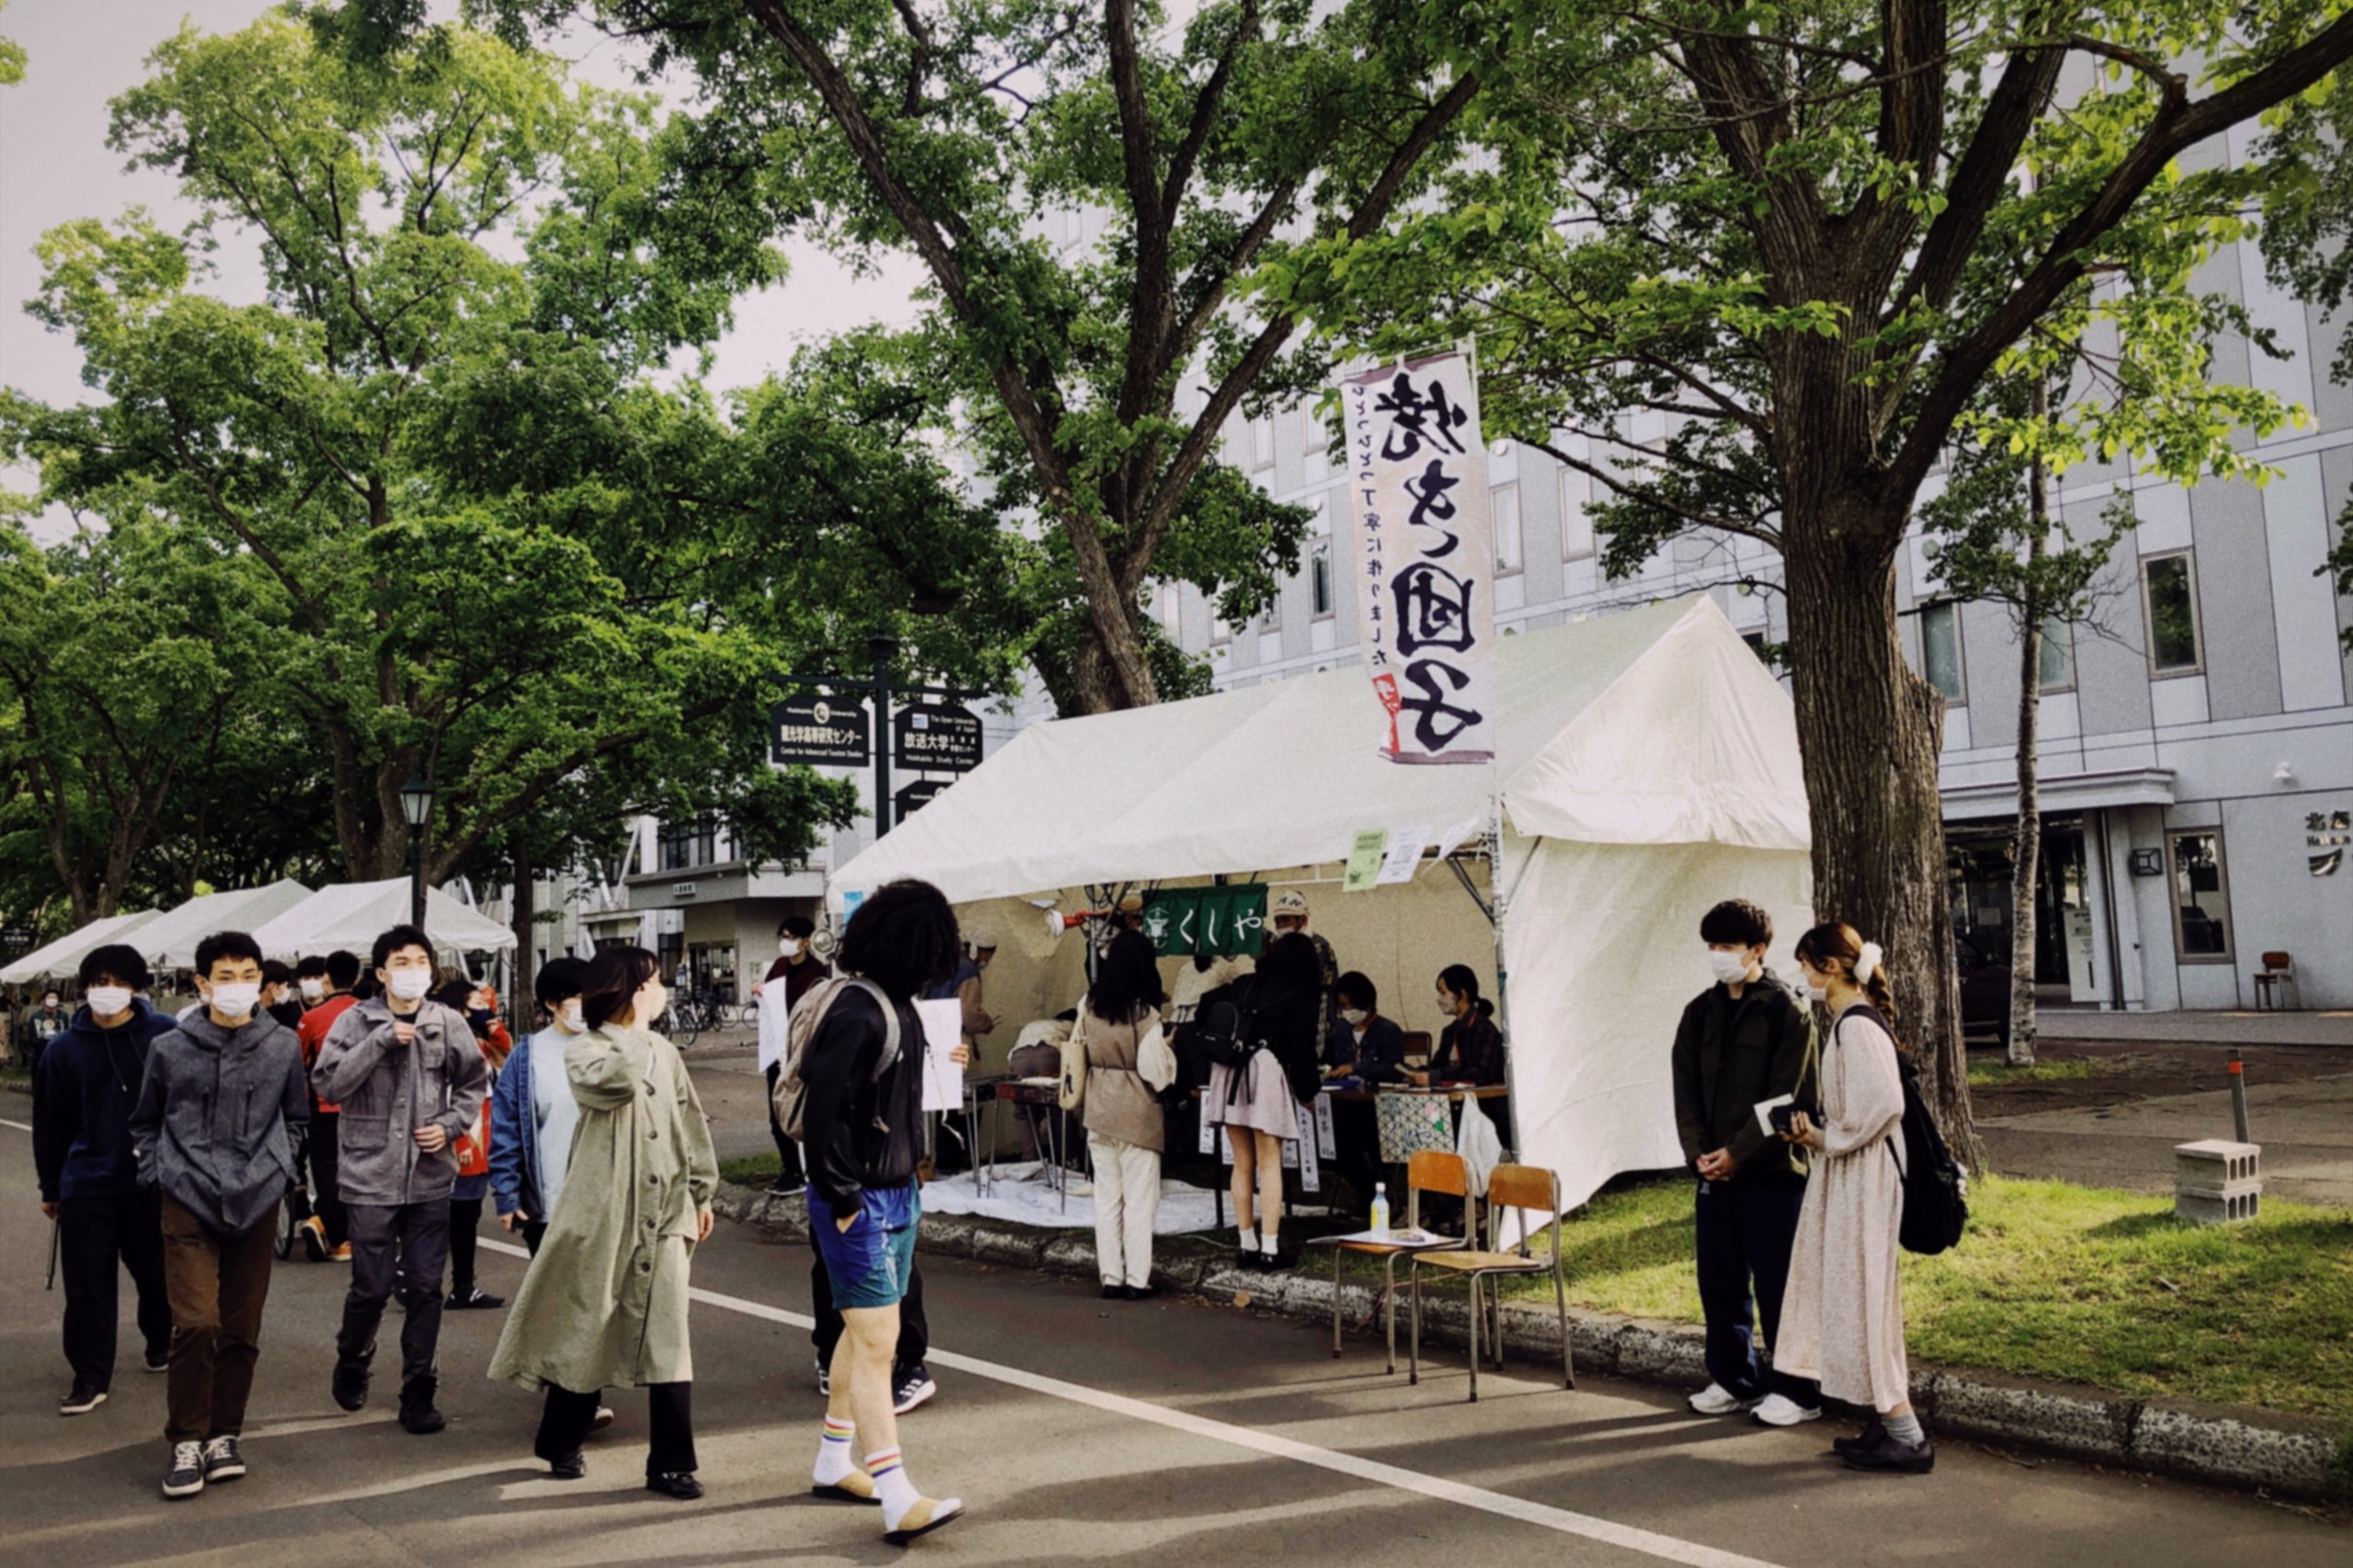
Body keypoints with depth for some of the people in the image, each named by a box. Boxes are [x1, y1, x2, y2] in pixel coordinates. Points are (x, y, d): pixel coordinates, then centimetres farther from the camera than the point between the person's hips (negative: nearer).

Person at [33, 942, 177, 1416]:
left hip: (152, 1180, -1)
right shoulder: (64, 1048, 0)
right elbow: (50, 1124, 7)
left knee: (156, 1272, 12)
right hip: (86, 1184, 1)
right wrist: (51, 1189, 10)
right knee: (87, 1285, 2)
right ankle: (90, 1377, 12)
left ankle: (160, 1340, 38)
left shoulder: (166, 1036, -6)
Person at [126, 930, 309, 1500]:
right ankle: (187, 1441, 4)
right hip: (188, 1202, -2)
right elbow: (144, 1124, 14)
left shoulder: (284, 1046, 4)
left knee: (242, 1328, 7)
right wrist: (159, 1175, 3)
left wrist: (280, 1167, 7)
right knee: (196, 1322, -11)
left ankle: (225, 1435, 21)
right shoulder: (170, 1048, 0)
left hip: (257, 1203, 2)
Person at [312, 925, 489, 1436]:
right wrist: (381, 1039, -19)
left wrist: (451, 1125, -4)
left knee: (425, 1288, 5)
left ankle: (418, 1393, 17)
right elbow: (327, 1083, -13)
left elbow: (474, 1083, 12)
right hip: (370, 1177, -2)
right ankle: (351, 1365, 34)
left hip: (431, 1178, 2)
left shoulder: (449, 1023, 2)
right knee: (373, 1286, 5)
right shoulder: (357, 1022, -4)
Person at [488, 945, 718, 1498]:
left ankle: (669, 1464, 2)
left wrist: (702, 1191, 16)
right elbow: (613, 1081, -27)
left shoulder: (665, 1053, 12)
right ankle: (561, 1443, 29)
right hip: (603, 1214, -3)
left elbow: (691, 1124, 17)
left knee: (669, 1339, -3)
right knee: (586, 1332, 9)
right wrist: (638, 1027, -15)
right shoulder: (583, 1049, -4)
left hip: (665, 1215, 4)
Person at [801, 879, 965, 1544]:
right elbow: (823, 1114, -24)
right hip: (859, 1203, -10)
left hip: (898, 1196, 10)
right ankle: (898, 1501, -5)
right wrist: (843, 1201, -17)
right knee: (877, 1340, -8)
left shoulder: (900, 1009, 9)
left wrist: (907, 1181, 13)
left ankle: (832, 1464, 31)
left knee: (864, 1335, 17)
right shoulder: (857, 1015, -21)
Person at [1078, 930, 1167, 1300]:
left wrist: (1079, 1102, 15)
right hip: (1137, 1113, -5)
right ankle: (1137, 1280, 6)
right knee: (1139, 1198, 4)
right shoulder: (1146, 1013, -15)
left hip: (1099, 1111, 5)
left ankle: (1110, 1278, 15)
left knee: (1106, 1196, 11)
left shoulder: (1089, 1005, 1)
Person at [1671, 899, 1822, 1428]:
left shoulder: (1787, 1011, -7)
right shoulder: (1701, 1012, 10)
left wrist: (1738, 1153, -14)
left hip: (1772, 1170, -6)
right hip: (1713, 1169, 6)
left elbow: (1787, 1097, -12)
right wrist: (1699, 1151, -5)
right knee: (1719, 1280, 11)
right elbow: (1686, 1089, 9)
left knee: (1777, 1284, 0)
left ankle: (1796, 1390, 11)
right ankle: (1733, 1379, 24)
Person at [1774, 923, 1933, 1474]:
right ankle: (1892, 1422, 21)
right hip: (1849, 1175, 10)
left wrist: (1826, 1139, -15)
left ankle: (1907, 1438, 1)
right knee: (1854, 1294, 14)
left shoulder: (1856, 1026, -18)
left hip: (1863, 1178, -10)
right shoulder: (1853, 1021, 13)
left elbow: (1883, 1104, -26)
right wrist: (1817, 1134, 5)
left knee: (1861, 1295, -5)